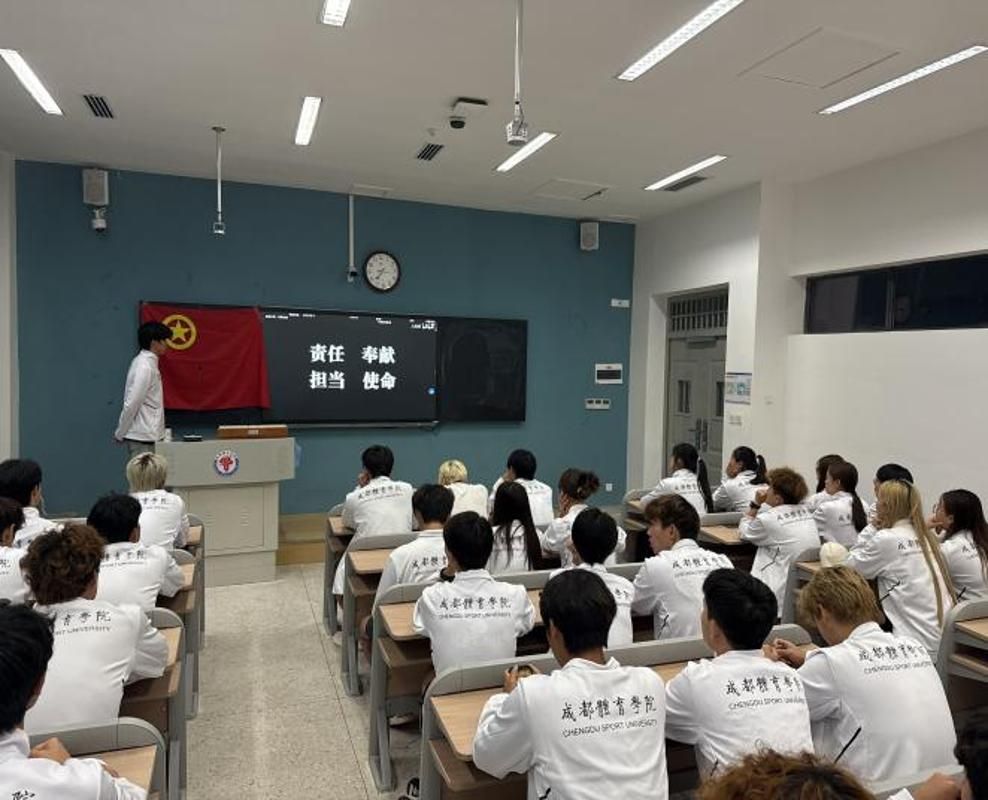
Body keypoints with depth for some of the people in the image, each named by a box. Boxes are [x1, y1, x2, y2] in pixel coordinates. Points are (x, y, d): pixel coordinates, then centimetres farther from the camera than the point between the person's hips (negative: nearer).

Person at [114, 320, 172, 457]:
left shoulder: (148, 363, 11)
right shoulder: (145, 367, -17)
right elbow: (132, 403, -19)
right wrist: (120, 433, -10)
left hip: (148, 435, 9)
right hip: (142, 437, -9)